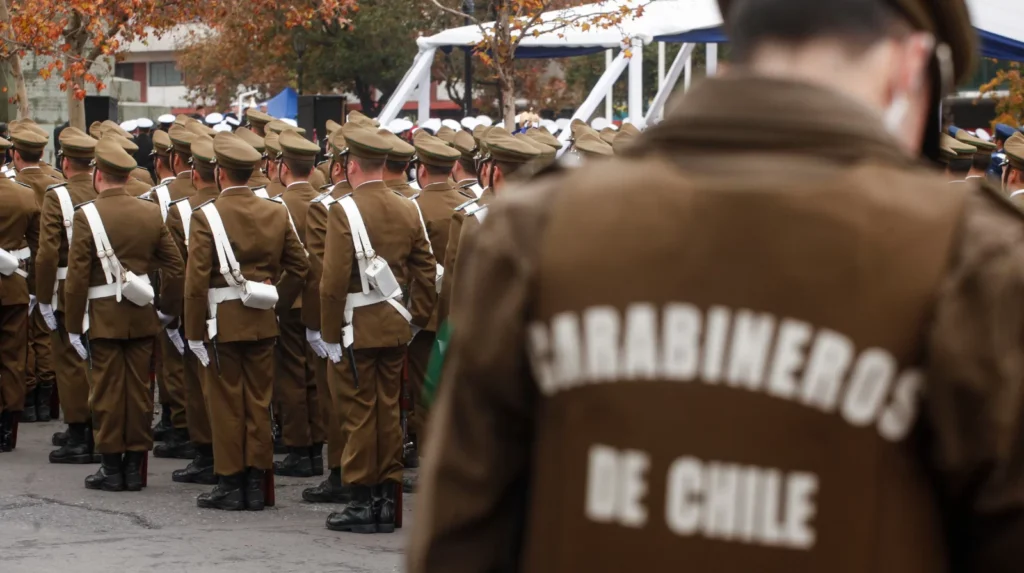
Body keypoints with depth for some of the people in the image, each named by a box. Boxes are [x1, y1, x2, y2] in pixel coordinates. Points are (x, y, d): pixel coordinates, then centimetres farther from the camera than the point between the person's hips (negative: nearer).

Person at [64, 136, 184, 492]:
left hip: (103, 318, -4)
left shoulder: (87, 215, -11)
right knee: (139, 391, 8)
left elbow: (77, 276, -12)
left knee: (107, 392, 3)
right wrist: (166, 310, 16)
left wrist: (73, 326, -6)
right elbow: (175, 268, 4)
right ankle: (134, 466, 13)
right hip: (141, 317, 4)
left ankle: (111, 467, 6)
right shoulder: (151, 213, 2)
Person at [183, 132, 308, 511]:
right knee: (259, 403, 9)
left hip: (222, 323, -4)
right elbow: (299, 266, 9)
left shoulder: (206, 216, -11)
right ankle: (255, 484, 12)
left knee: (226, 404, 3)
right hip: (262, 323, 4)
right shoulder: (276, 213, 3)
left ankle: (229, 484, 6)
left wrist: (194, 332, -8)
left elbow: (196, 280, -14)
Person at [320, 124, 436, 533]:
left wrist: (330, 334, -10)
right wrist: (417, 319, 14)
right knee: (388, 411, 11)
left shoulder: (345, 211, -13)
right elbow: (427, 270, 7)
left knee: (358, 413, 0)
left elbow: (334, 281, -17)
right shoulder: (407, 210, 6)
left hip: (356, 329, -6)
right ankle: (387, 499, 15)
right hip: (395, 327, 6)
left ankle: (362, 502, 4)